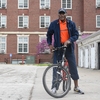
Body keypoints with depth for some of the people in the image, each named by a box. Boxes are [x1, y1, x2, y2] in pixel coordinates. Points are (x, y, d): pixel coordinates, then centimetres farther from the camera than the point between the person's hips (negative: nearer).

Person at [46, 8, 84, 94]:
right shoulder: (53, 24, 1)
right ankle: (54, 86, 9)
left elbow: (76, 35, -2)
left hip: (69, 47, 1)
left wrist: (69, 40, -20)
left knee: (73, 66, 3)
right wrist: (50, 44, -1)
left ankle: (76, 87, 12)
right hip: (58, 47, -1)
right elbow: (49, 34, 11)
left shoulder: (71, 23, 2)